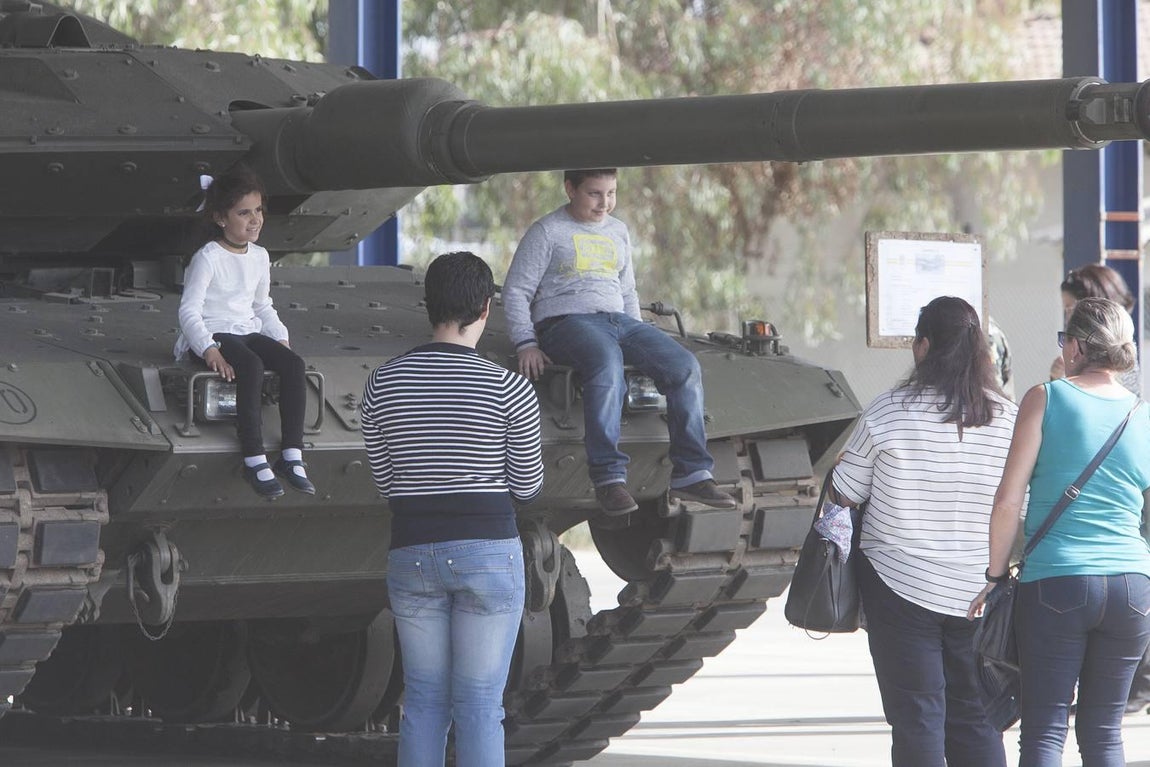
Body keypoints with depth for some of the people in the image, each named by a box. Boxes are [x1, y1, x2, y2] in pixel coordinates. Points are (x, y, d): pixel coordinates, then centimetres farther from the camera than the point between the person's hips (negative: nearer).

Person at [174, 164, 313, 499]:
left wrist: (281, 338, 10)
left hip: (249, 332, 7)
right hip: (214, 335, -7)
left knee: (294, 364, -21)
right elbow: (190, 310, -15)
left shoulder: (259, 257, 14)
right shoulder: (208, 258, -9)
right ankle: (254, 460, -38)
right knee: (251, 366, -37)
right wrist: (209, 350, -28)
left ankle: (292, 456, -24)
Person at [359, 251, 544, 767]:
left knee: (424, 700, 11)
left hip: (412, 555, 3)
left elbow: (384, 480, 7)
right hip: (489, 551, -3)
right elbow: (527, 485, -1)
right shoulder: (507, 388, -9)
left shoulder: (383, 384, 0)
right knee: (479, 705, 1)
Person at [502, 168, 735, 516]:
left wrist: (638, 340, 16)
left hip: (618, 320, 7)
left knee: (685, 367, -18)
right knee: (607, 362, -40)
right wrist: (526, 343, -12)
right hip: (566, 321, -7)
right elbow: (516, 292, 1)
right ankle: (608, 477, -43)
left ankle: (691, 473, -19)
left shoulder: (618, 232, 22)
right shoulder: (547, 232, 3)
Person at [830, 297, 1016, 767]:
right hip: (978, 595, 3)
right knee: (977, 721, 11)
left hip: (901, 587, -3)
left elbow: (843, 494, -1)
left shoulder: (890, 412, -10)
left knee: (916, 720, 1)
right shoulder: (1009, 419, -1)